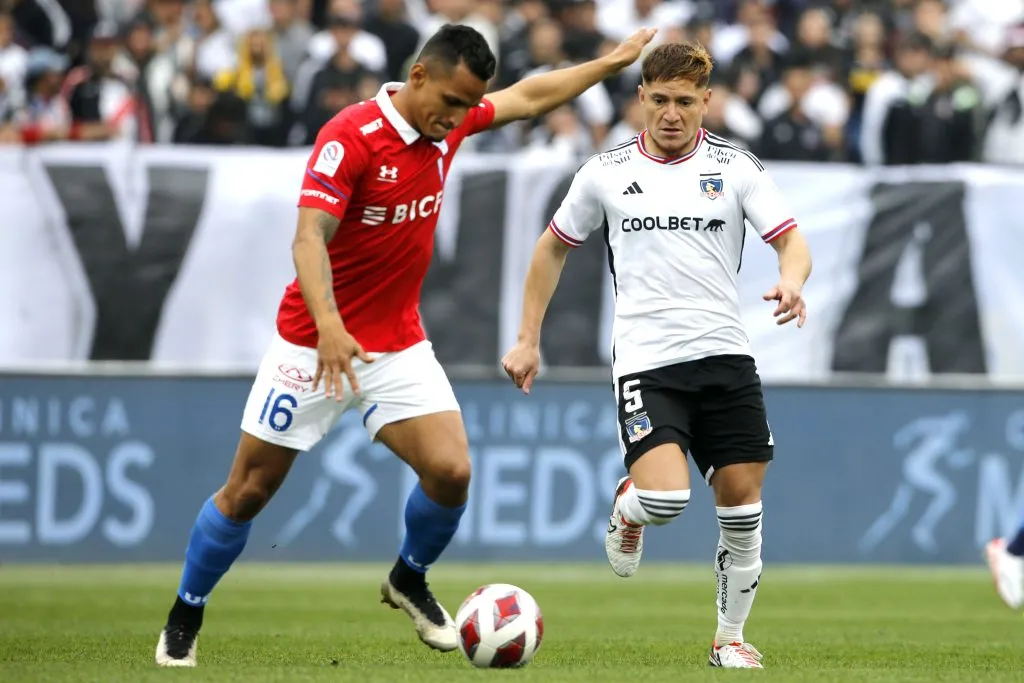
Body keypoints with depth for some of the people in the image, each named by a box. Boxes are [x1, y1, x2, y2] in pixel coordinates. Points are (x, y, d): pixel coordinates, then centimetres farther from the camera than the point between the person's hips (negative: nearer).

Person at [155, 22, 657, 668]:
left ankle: (409, 583, 16)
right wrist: (330, 327, -45)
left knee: (451, 471, -13)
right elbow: (310, 238, -31)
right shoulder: (350, 136, -22)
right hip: (315, 343, -5)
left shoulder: (449, 122, -1)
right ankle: (184, 620, 21)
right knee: (248, 491, 2)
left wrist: (614, 61, 23)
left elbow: (529, 97, 18)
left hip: (399, 344, 5)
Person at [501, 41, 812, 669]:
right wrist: (529, 340, 14)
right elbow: (554, 248, 17)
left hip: (725, 355, 2)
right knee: (667, 497, -22)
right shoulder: (606, 173, 5)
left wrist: (791, 281, -24)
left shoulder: (736, 168, 4)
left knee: (742, 502, 1)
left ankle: (731, 636, 20)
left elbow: (792, 240, -1)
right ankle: (629, 508, 16)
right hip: (646, 359, -2)